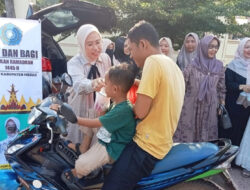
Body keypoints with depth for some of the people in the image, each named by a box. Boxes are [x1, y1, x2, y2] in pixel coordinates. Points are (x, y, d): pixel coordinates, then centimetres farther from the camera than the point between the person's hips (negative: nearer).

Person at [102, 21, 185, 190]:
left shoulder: (153, 61, -17)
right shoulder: (174, 66, 13)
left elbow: (140, 111, -21)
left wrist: (132, 105, -1)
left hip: (147, 147, -11)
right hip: (162, 143, 11)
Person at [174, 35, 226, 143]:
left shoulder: (219, 66, 3)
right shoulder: (192, 66, -8)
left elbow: (221, 88, 8)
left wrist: (222, 105, 8)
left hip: (210, 109, 3)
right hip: (191, 107, -3)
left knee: (207, 135, 13)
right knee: (187, 134, 7)